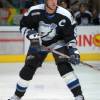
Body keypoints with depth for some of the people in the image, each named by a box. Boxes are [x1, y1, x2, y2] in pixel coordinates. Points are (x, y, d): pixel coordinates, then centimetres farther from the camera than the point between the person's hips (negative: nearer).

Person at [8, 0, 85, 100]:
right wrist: (31, 34, -24)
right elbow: (23, 25, -7)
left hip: (57, 42, -2)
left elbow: (70, 35, -14)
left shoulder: (65, 15, -23)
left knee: (64, 66, -23)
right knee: (28, 68, 0)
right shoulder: (34, 11, -21)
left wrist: (73, 50, -25)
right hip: (38, 43, 2)